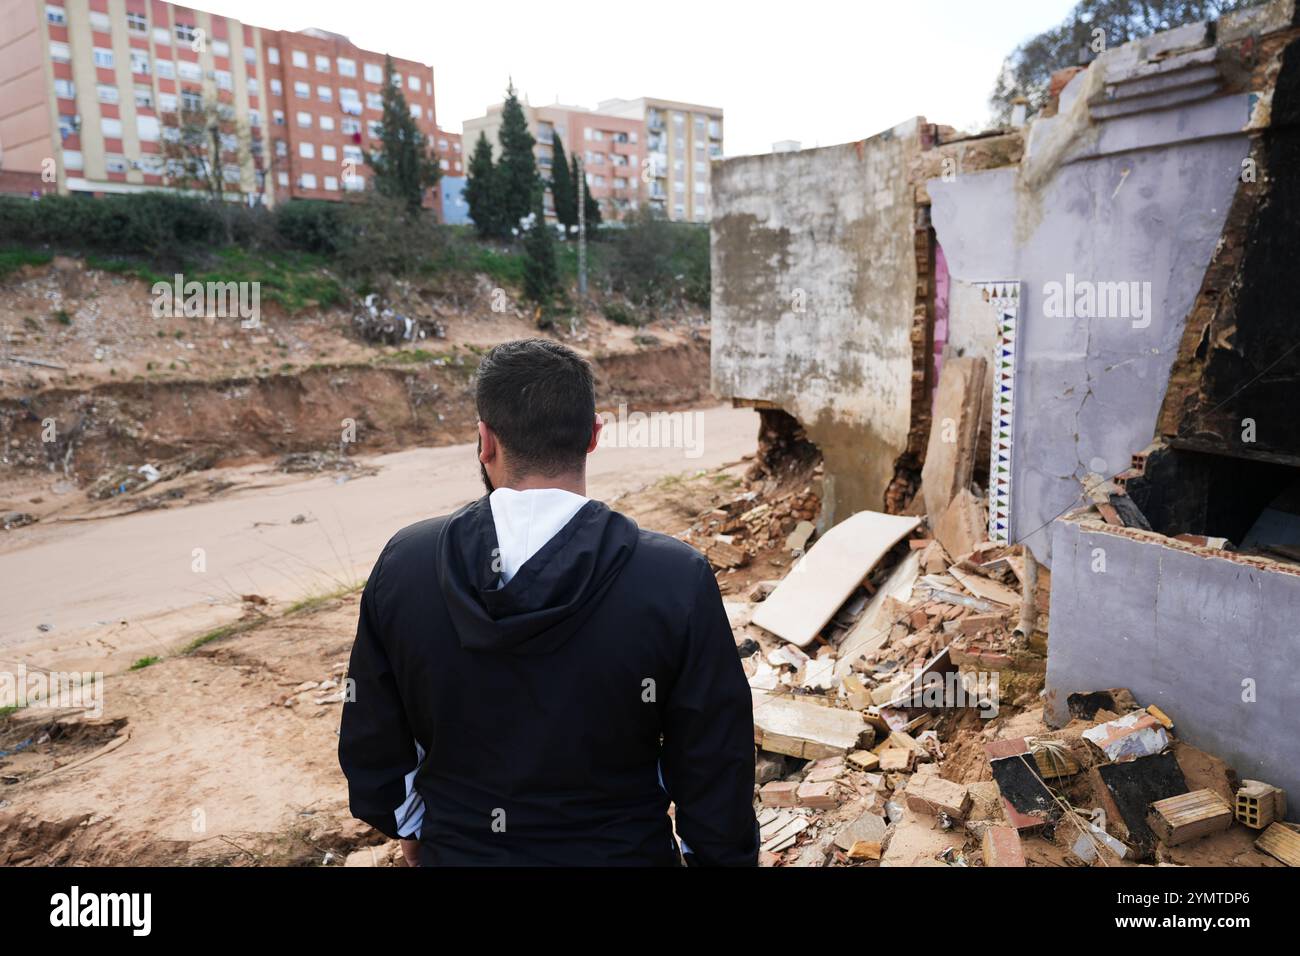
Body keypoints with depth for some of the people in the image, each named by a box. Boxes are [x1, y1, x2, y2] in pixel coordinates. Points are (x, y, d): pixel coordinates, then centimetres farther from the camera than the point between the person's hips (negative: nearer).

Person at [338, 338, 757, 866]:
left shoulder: (403, 565, -15)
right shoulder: (678, 581, -24)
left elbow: (371, 741, -3)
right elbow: (717, 765, -14)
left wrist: (409, 824, 15)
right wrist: (719, 853, 4)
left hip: (456, 849, 2)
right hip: (620, 849, -1)